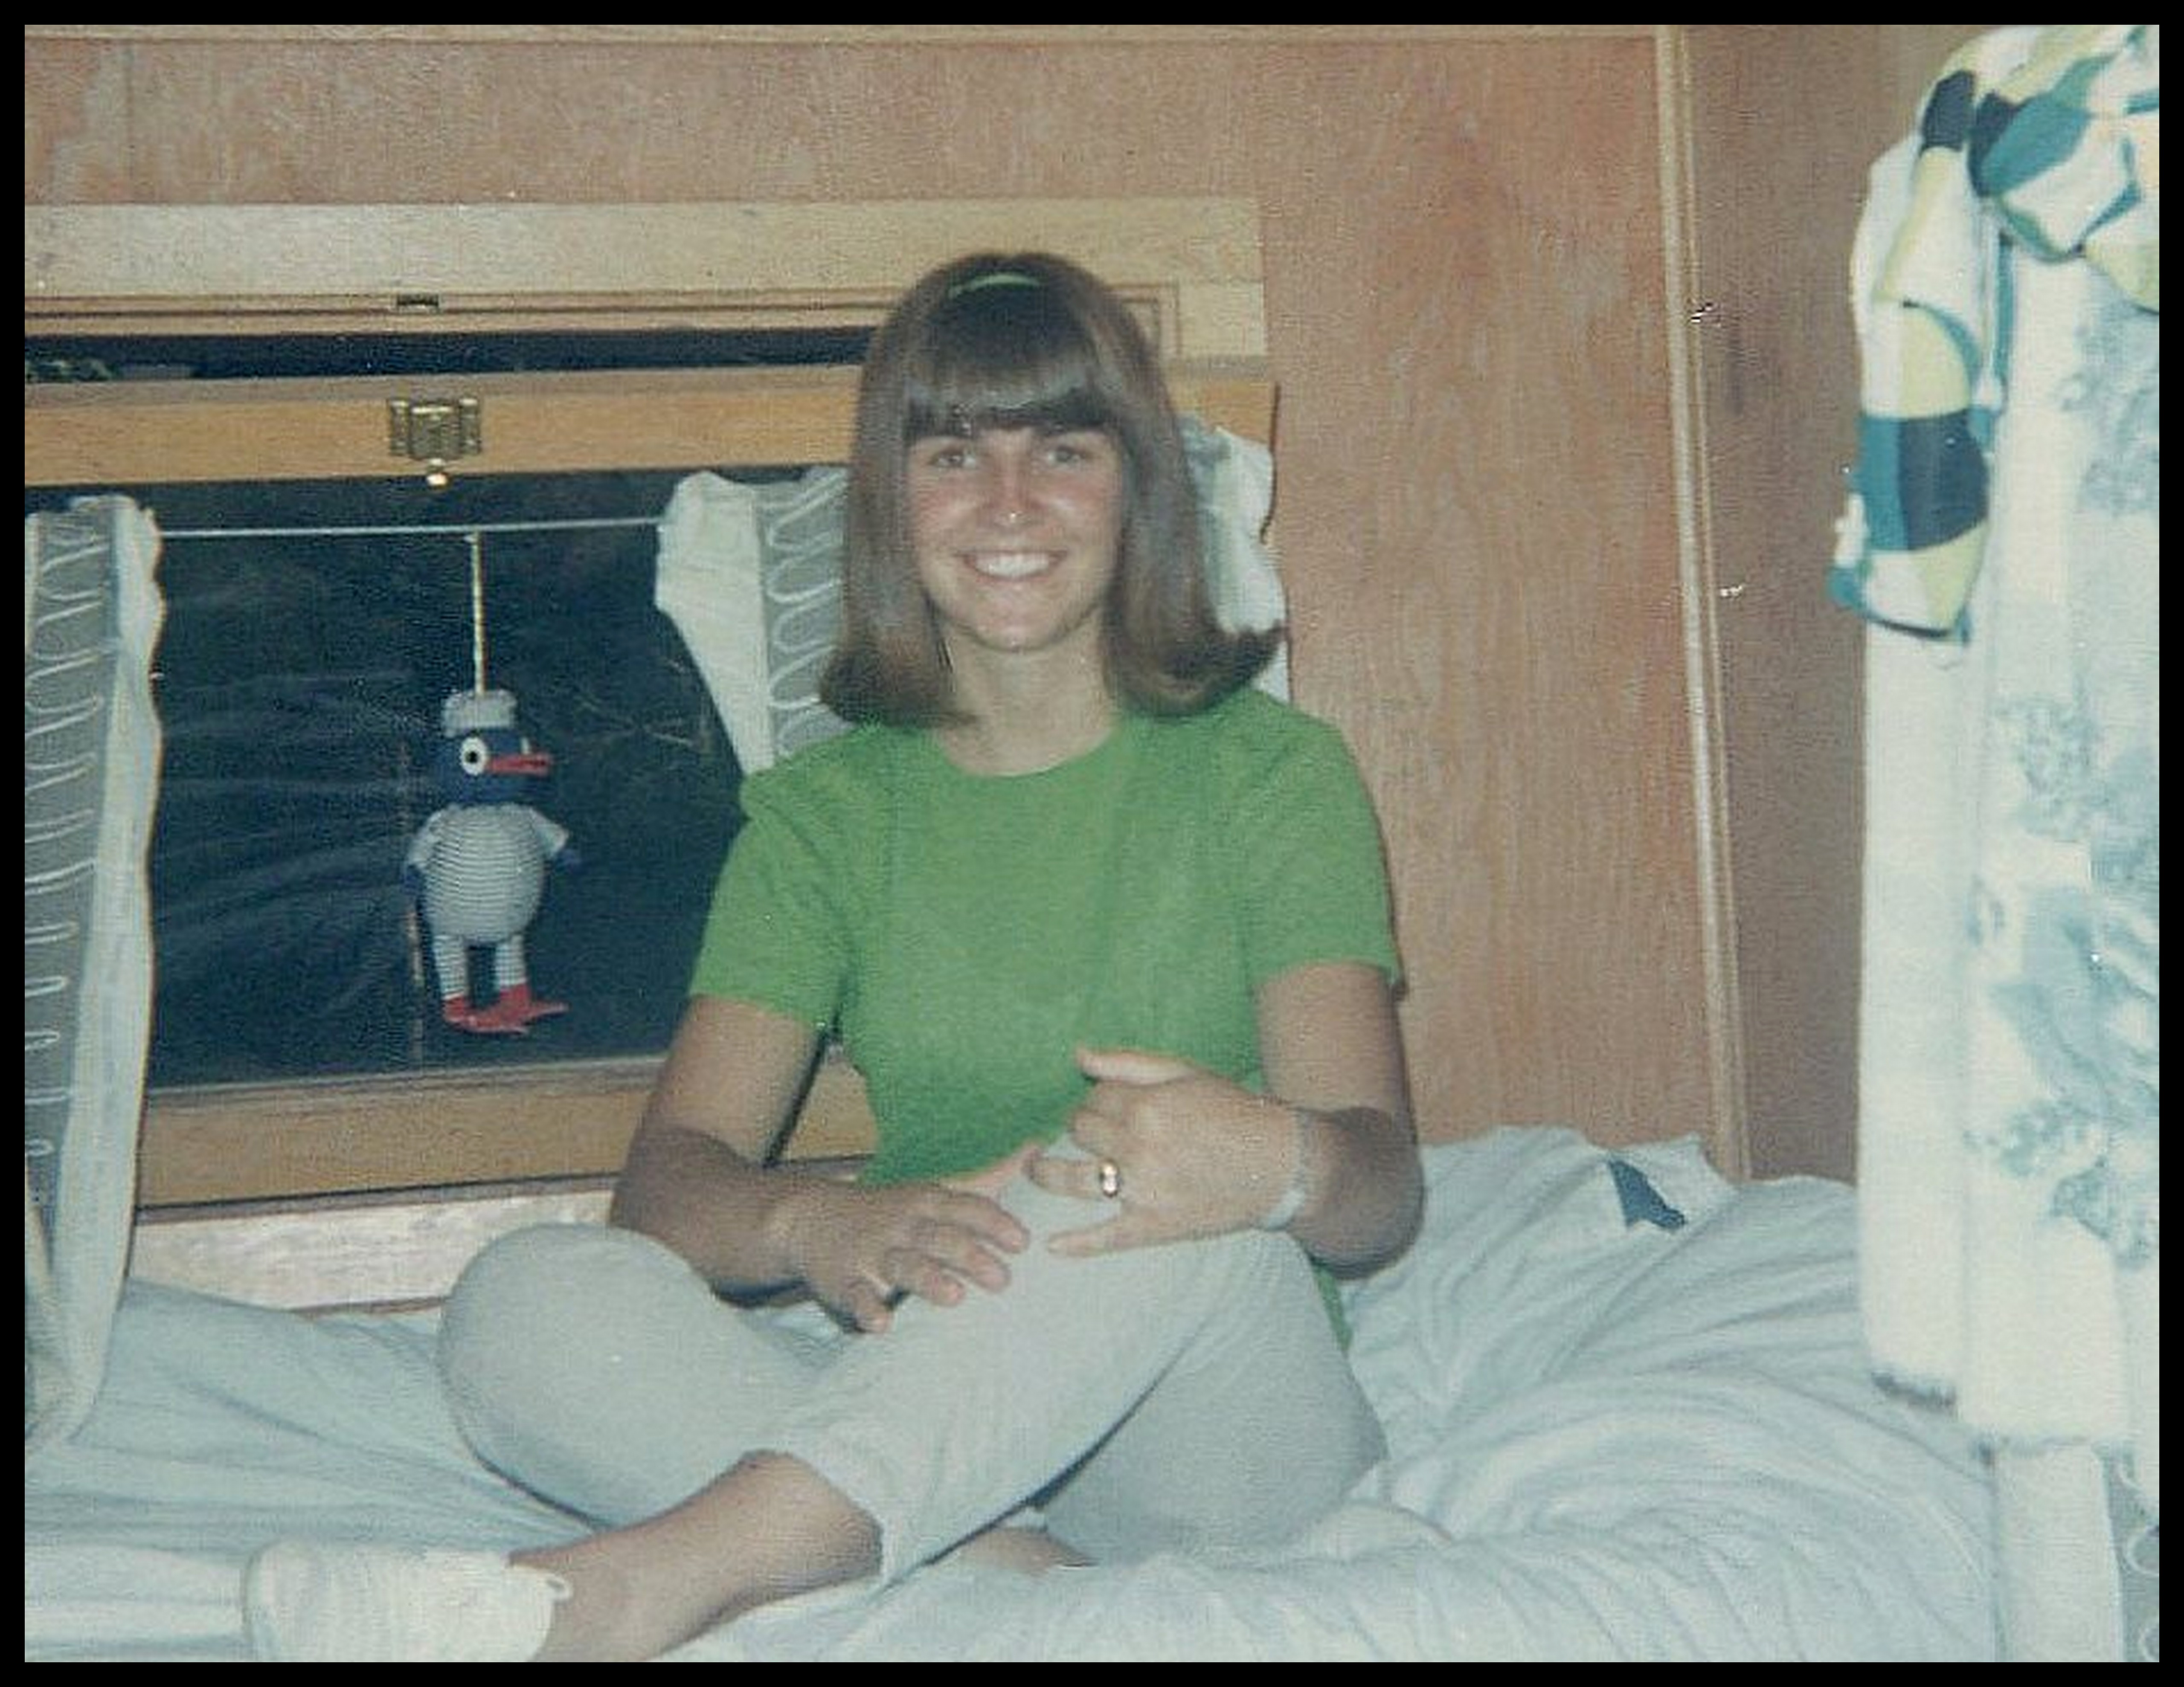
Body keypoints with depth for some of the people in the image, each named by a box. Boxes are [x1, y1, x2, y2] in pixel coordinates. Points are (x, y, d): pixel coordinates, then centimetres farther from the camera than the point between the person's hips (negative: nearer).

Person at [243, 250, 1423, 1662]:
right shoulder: (826, 813, 9)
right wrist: (817, 1223, -28)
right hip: (927, 1417, 2)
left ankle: (654, 1578, -39)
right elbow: (669, 1175, -3)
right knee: (532, 1300, -22)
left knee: (1187, 1174, -34)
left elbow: (1381, 1183, -9)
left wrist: (1284, 1162, -35)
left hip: (1231, 1427, -2)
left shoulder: (1268, 771, 3)